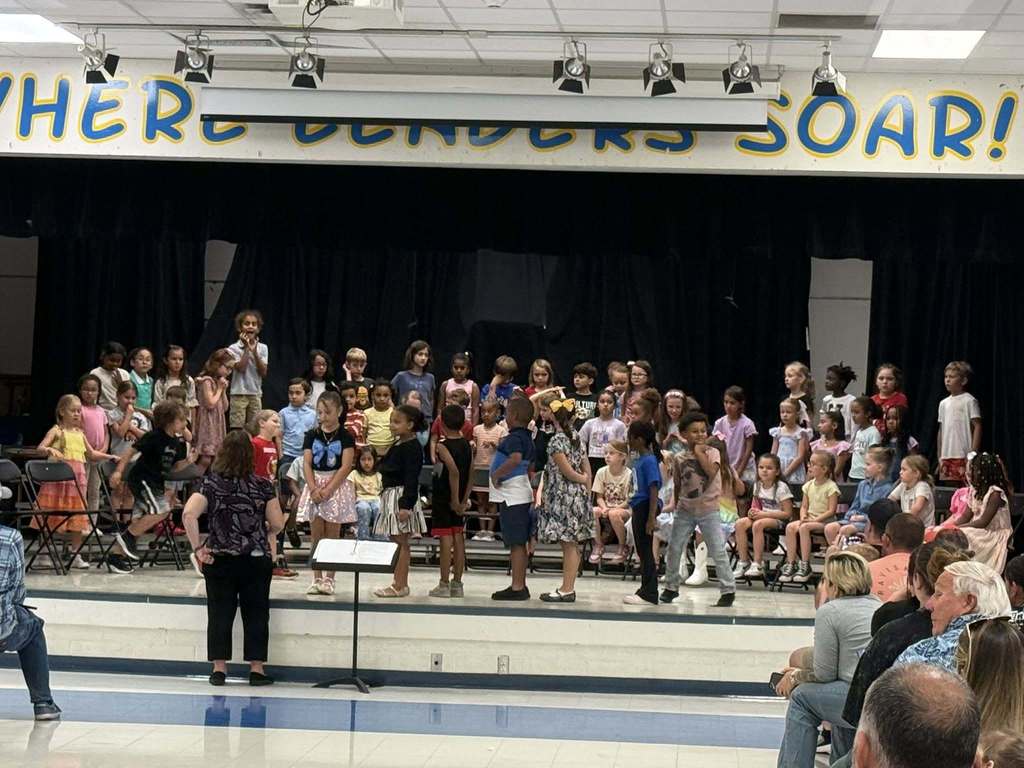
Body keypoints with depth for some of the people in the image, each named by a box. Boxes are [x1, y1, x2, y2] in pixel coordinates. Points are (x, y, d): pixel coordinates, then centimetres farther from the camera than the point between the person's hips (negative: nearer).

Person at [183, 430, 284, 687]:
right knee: (256, 614, 8)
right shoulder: (263, 486, -4)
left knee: (220, 614, 8)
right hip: (257, 560, 0)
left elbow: (189, 515, -16)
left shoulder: (211, 484, -4)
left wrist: (198, 548, -9)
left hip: (220, 560, 1)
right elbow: (277, 524, -3)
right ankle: (256, 669, 8)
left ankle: (219, 668, 8)